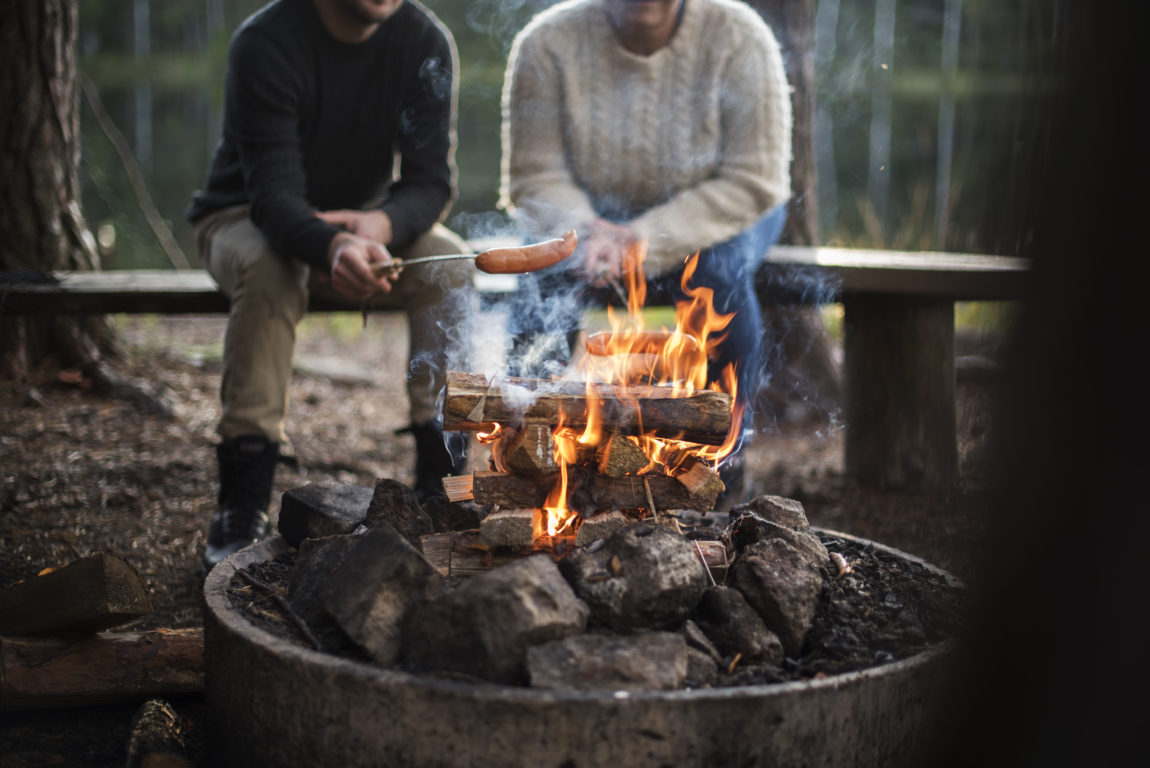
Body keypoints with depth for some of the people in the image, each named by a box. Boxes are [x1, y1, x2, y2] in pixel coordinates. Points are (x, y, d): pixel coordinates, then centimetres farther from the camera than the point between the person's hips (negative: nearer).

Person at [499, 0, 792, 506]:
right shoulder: (549, 42, -16)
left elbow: (754, 182, -22)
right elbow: (534, 178, -15)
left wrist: (650, 239, -32)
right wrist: (585, 231, -37)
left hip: (710, 218, -1)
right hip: (592, 214, 2)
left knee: (718, 270, -33)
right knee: (546, 275, -28)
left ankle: (721, 476, -15)